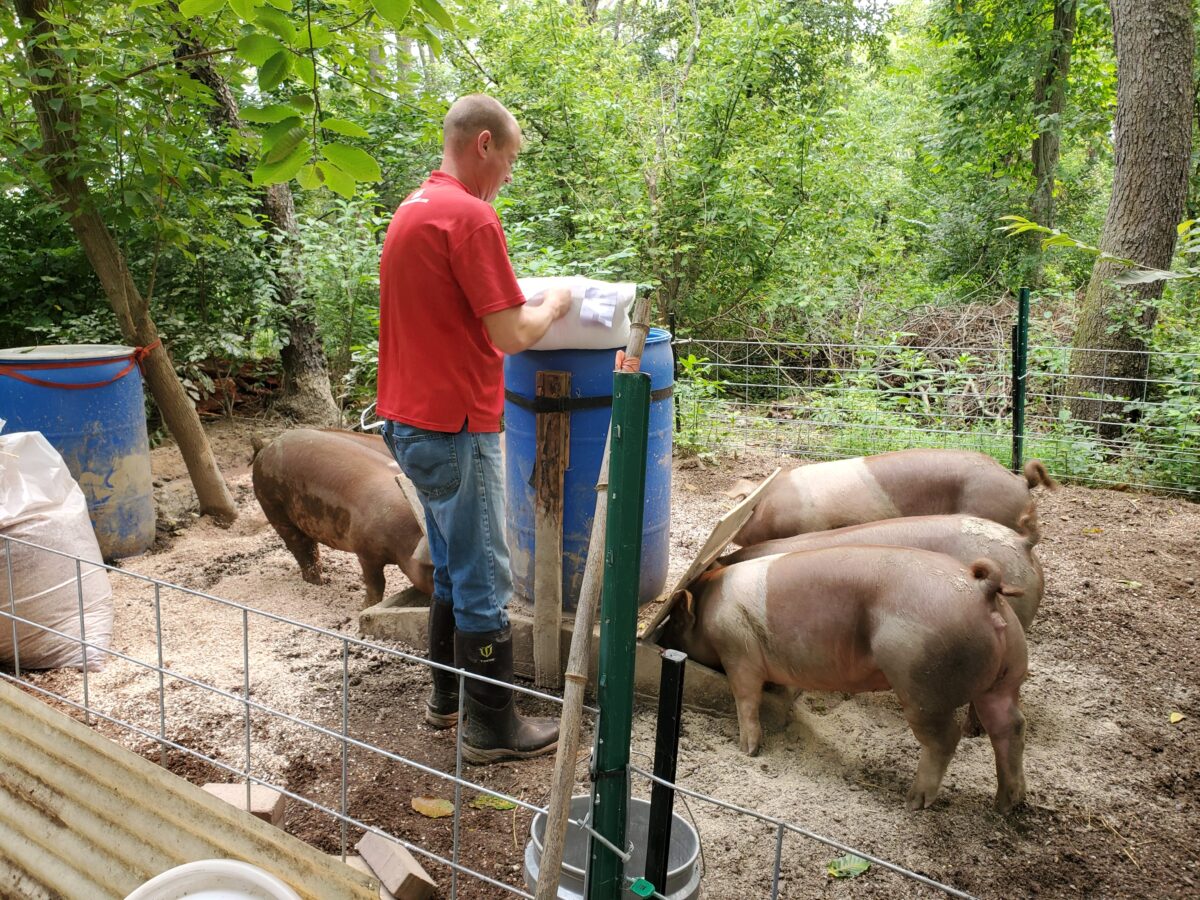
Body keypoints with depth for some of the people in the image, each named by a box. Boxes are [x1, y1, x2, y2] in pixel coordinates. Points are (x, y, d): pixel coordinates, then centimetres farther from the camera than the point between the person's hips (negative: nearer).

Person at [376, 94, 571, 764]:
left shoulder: (414, 208, 15)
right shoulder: (470, 216, -16)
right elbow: (510, 334, -18)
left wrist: (526, 305, 17)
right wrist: (553, 307, 1)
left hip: (413, 420, 10)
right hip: (455, 429, -10)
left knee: (455, 569, 21)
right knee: (484, 580, 2)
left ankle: (449, 698, 34)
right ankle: (493, 728, 16)